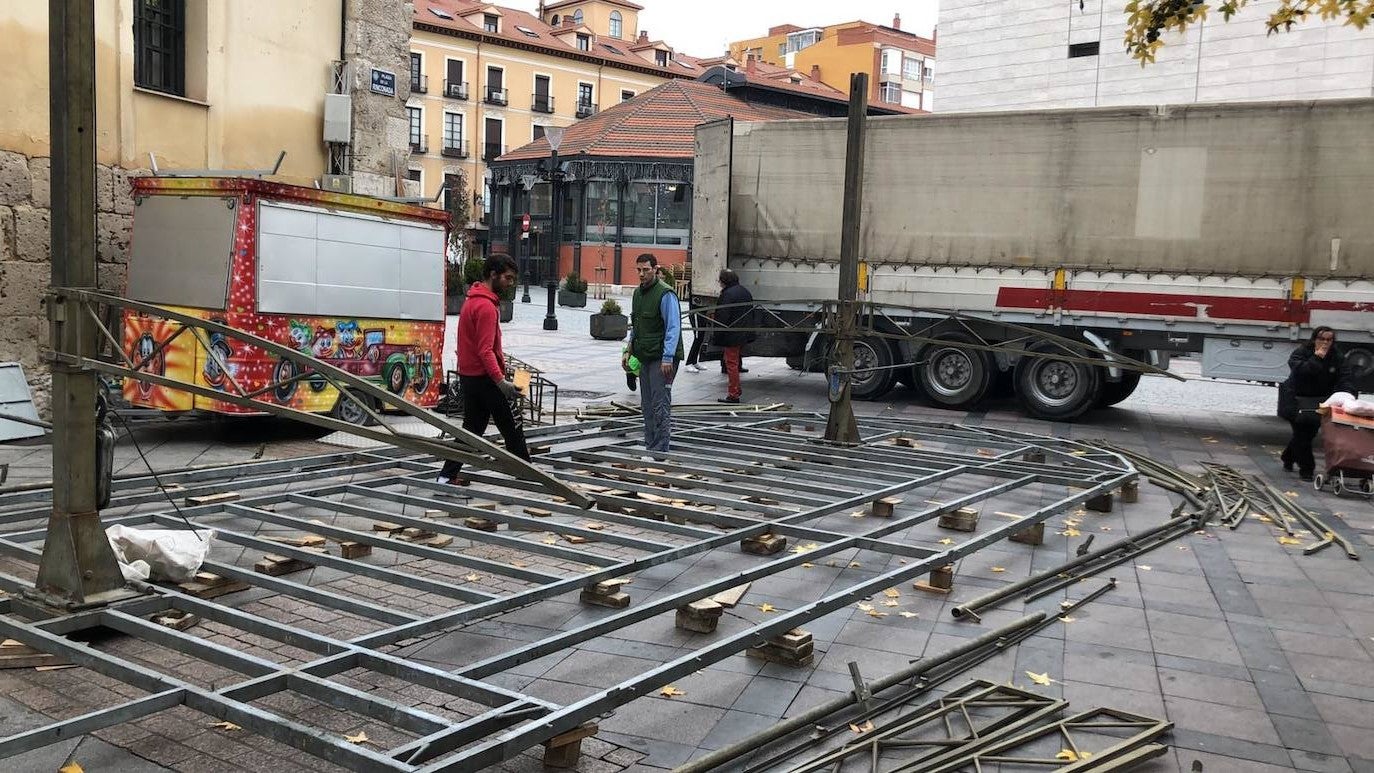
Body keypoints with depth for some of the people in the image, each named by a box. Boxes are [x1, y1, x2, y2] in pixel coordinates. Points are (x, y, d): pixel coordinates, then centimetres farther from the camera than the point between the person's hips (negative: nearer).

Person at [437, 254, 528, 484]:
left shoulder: (473, 300, 13)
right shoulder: (486, 306, -18)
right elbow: (485, 350, -25)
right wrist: (501, 381, -30)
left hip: (469, 376, 10)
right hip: (486, 377, -9)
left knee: (472, 428, 12)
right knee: (512, 428, 2)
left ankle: (448, 475, 9)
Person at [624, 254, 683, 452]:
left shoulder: (665, 294, -12)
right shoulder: (637, 293, 15)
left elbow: (673, 328, -16)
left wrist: (667, 358, -22)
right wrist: (628, 350, 15)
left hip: (662, 359, -9)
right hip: (644, 357, 9)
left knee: (660, 404, -9)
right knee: (647, 405, 11)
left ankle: (660, 450, -6)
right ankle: (650, 447, 18)